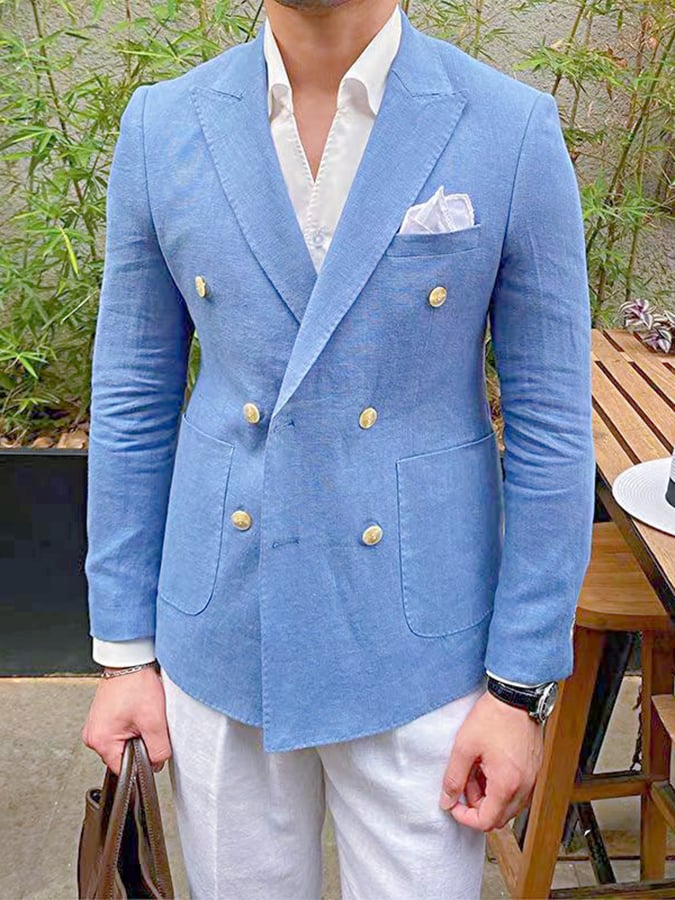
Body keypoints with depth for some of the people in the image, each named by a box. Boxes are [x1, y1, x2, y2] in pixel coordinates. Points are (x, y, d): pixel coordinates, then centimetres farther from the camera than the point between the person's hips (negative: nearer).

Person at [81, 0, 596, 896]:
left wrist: (521, 689, -5)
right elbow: (133, 399, 2)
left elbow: (552, 426, -6)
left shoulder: (516, 130, -10)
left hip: (420, 653, -1)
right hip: (222, 640, 2)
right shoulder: (162, 126, -3)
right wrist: (125, 650, 4)